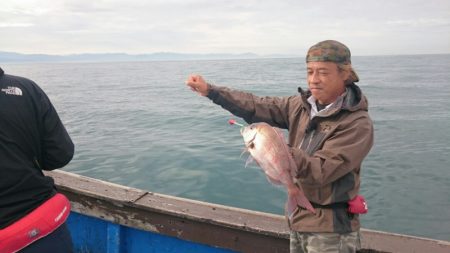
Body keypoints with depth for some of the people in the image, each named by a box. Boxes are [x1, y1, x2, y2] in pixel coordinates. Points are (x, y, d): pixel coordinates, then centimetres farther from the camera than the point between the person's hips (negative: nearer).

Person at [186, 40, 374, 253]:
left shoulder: (358, 124, -20)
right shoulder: (302, 105, -1)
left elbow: (320, 172, -25)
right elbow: (257, 107, -2)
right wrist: (210, 91, -8)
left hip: (330, 229, -6)